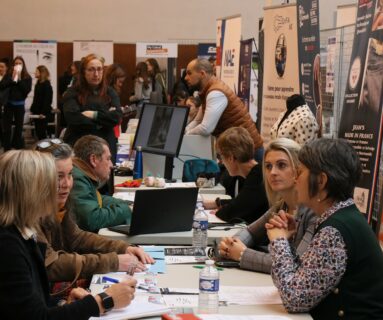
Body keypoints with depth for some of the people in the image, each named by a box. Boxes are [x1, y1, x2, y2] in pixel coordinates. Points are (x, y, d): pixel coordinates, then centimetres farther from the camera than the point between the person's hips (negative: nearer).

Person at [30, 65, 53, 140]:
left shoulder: (46, 85, -12)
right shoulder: (38, 84, 12)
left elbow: (47, 100, -18)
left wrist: (43, 113, -21)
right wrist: (32, 110, 12)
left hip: (43, 114, -8)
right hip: (37, 112, 8)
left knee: (41, 132, -5)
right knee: (38, 132, 10)